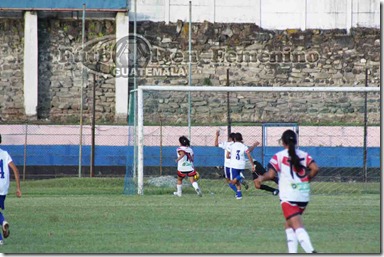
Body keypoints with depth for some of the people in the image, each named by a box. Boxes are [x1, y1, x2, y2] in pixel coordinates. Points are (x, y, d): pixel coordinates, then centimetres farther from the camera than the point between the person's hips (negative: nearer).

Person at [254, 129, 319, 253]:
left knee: (297, 226, -13)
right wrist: (307, 179, 14)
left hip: (288, 196, -5)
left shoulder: (279, 156, -3)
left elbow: (271, 174, -10)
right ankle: (292, 252, 15)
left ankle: (310, 251, -32)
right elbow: (315, 169, -4)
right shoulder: (304, 155, 8)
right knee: (289, 224, 22)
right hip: (304, 196, 5)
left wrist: (261, 178, 10)